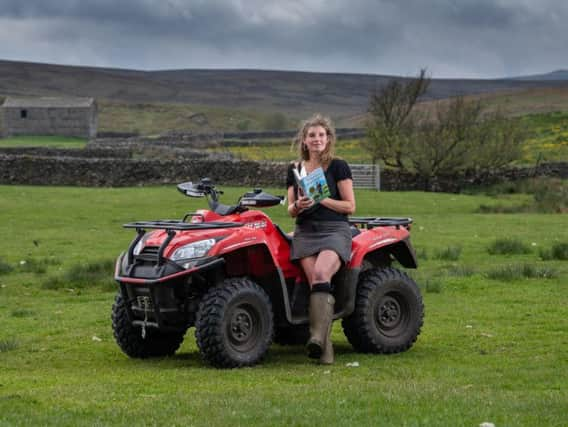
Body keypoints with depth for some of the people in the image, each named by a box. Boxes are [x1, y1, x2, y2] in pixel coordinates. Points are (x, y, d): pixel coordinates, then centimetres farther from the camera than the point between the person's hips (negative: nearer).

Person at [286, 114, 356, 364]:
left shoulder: (338, 167, 5)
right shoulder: (295, 170, 17)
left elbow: (350, 206, 1)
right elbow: (291, 211, 18)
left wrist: (320, 199, -10)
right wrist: (298, 206, -6)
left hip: (335, 230, -3)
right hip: (305, 232, 3)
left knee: (321, 274, -30)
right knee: (315, 281, -21)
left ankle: (318, 335, -39)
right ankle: (324, 347, -27)